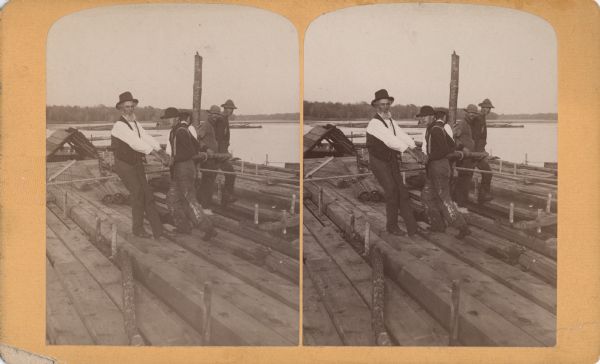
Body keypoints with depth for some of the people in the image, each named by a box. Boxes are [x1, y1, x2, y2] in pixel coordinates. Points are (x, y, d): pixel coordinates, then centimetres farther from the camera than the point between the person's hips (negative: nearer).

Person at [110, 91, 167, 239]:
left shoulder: (136, 125, 9)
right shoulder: (119, 125, -18)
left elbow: (146, 138, -6)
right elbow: (135, 142, -29)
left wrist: (160, 151, -23)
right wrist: (155, 154, -35)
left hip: (137, 165, 7)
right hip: (124, 165, -7)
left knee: (147, 195, 0)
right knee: (137, 193, -15)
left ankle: (158, 230, 0)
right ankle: (137, 227, -1)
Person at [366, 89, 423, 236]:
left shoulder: (390, 121, 8)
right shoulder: (374, 123, -20)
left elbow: (402, 136, -4)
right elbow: (390, 140, -30)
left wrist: (416, 150, -20)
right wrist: (411, 153, -35)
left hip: (392, 162, 7)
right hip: (379, 162, -7)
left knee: (402, 192, 2)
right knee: (392, 193, -11)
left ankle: (412, 228, 2)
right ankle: (391, 226, 7)